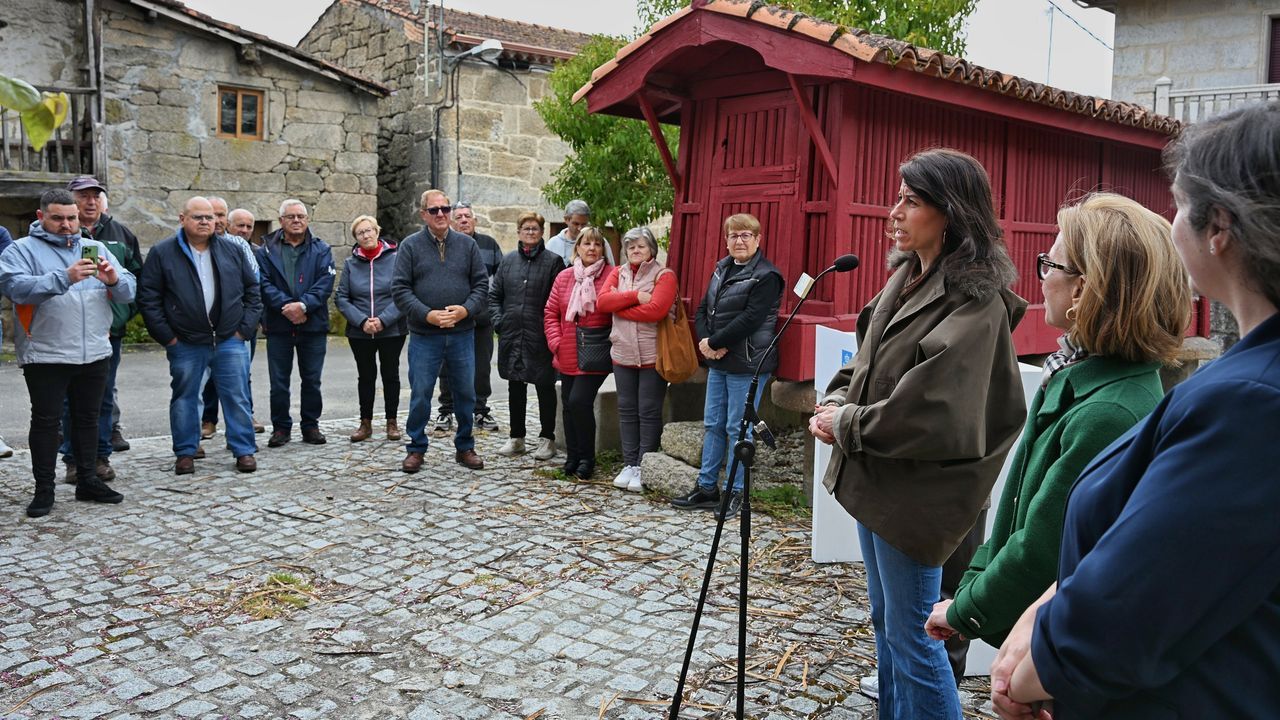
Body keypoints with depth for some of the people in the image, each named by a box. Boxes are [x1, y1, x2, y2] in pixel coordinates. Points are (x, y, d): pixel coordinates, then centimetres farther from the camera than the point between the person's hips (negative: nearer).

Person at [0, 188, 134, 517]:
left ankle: (87, 480, 24)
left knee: (88, 418, 13)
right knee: (45, 421, 4)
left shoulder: (95, 248, 11)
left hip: (95, 354, 4)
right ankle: (44, 489, 12)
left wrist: (114, 280, -18)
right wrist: (64, 278, -30)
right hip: (45, 356, -4)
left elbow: (129, 291, 5)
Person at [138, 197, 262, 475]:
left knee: (237, 397, 3)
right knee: (184, 398, 9)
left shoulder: (232, 250, 6)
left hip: (230, 340, 1)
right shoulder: (162, 253, 0)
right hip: (185, 344, -1)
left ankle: (244, 450, 11)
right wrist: (167, 337, -5)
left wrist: (244, 328, 1)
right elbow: (149, 298, -1)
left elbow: (252, 291, 9)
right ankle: (186, 452, 21)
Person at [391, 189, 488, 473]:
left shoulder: (467, 244, 7)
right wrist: (428, 315, -15)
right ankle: (416, 448, 19)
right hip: (424, 336, -2)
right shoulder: (411, 245, 1)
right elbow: (400, 289, -4)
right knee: (420, 394, 3)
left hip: (462, 334, 2)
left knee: (466, 393, 9)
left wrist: (466, 309, -11)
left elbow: (481, 283, 6)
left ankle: (465, 447, 24)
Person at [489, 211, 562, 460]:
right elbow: (494, 294, 14)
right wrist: (499, 321, 3)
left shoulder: (552, 261, -2)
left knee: (545, 388, 4)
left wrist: (551, 327, -12)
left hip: (540, 336, -4)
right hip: (511, 335, 4)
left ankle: (547, 438, 15)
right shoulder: (508, 260, 10)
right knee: (515, 386, 12)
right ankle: (516, 437, 23)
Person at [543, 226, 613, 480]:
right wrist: (556, 342, 0)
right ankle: (572, 457, 25)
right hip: (568, 356, 5)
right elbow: (550, 313, 11)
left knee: (579, 401, -13)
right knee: (569, 404, 11)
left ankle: (586, 458, 6)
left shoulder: (611, 277, -6)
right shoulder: (564, 277, 7)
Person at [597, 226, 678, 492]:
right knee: (627, 410, 10)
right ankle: (629, 464, 19)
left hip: (652, 355, -5)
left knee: (649, 411, 1)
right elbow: (603, 301, -4)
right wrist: (635, 296, -16)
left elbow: (655, 310, -19)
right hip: (623, 353, 5)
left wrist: (618, 307, -10)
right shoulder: (618, 273, 12)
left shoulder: (664, 275, -4)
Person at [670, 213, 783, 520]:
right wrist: (705, 341, -6)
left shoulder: (766, 276, -11)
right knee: (713, 425, 12)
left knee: (738, 429, -1)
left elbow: (749, 320, -20)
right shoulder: (721, 269, 14)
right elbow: (702, 310, 12)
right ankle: (706, 488, 22)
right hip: (718, 363, 8)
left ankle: (736, 493, 12)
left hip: (746, 366, -8)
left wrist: (714, 343, -15)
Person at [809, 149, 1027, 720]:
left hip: (915, 494, -9)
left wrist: (846, 426, -15)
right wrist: (838, 400, -4)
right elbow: (867, 361, 15)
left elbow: (936, 416, -25)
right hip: (874, 478, 9)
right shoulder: (906, 279, 7)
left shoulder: (974, 303, -19)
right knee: (884, 620, 21)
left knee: (910, 632, 4)